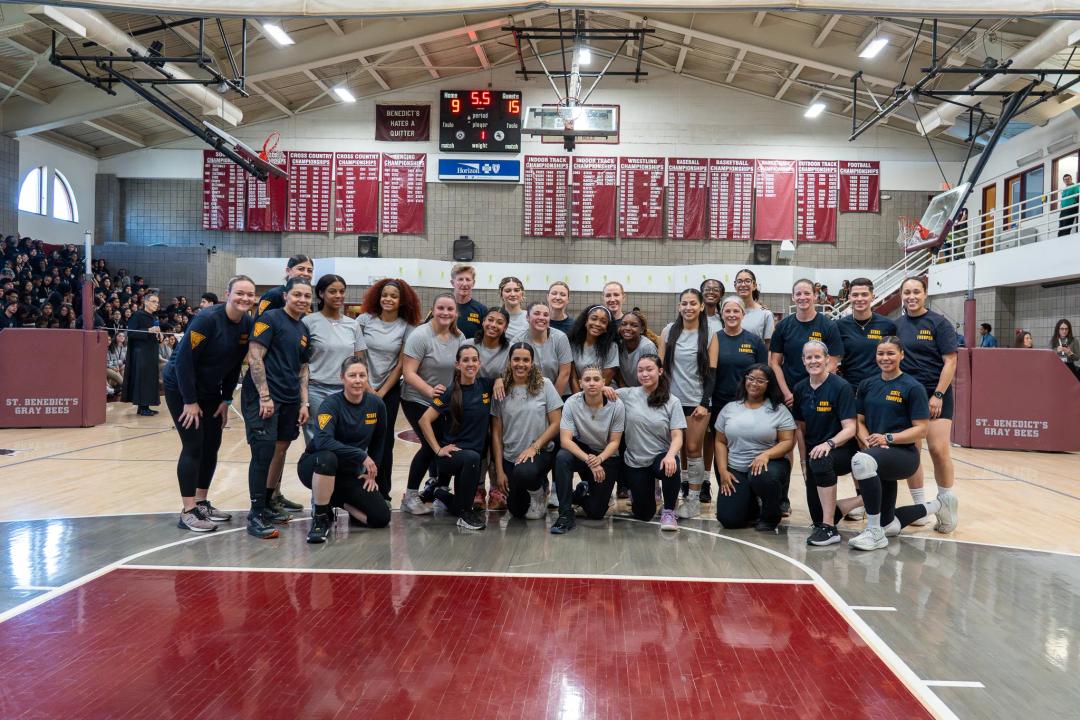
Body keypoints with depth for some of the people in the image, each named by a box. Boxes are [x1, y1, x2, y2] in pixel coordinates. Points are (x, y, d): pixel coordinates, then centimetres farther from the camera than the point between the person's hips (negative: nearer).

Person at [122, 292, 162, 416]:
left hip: (151, 353, 8)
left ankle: (145, 406, 12)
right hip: (140, 352, -8)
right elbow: (130, 333, -16)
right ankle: (142, 407, -4)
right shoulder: (137, 315, -7)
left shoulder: (154, 318, 15)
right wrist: (148, 331, -23)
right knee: (142, 377, -8)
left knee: (150, 378, 7)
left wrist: (159, 336, 4)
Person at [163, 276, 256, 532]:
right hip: (181, 387, -7)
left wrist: (226, 399, 3)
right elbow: (184, 359, -23)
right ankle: (188, 512, -1)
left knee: (212, 446, 8)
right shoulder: (208, 319, -24)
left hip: (210, 390, 7)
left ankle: (202, 503, 22)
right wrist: (190, 401, -20)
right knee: (193, 446, -8)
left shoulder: (248, 324, -5)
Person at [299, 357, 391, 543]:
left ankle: (335, 500, 17)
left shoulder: (376, 404, -5)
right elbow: (322, 441, -36)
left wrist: (371, 472, 6)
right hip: (315, 466, -4)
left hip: (350, 473, 5)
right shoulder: (332, 403, -19)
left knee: (381, 518, -9)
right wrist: (362, 456, -35)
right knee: (327, 458, -41)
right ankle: (320, 518, -19)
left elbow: (378, 443, 11)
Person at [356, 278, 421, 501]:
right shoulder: (364, 320, -2)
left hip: (389, 391, 1)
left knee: (385, 442, 5)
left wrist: (381, 392, -3)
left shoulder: (406, 327, -1)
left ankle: (383, 493, 15)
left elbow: (401, 364, 0)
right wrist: (367, 389, -5)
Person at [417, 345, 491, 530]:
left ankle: (441, 494, 43)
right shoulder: (451, 393, -9)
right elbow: (424, 421, -9)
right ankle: (464, 512, -19)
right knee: (472, 458, -37)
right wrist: (438, 449, -13)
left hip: (476, 451, 5)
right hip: (452, 452, -5)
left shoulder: (486, 386, 0)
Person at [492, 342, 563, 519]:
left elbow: (556, 423, -5)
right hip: (510, 456, 3)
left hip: (540, 452, -3)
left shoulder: (544, 385, -5)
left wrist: (534, 447, -17)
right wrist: (499, 471, -3)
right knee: (516, 510, 1)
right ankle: (537, 482, 33)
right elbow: (496, 433, 1)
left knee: (524, 472, -35)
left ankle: (538, 492, 0)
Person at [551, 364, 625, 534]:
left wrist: (599, 459, -30)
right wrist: (589, 461, -34)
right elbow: (565, 440, -22)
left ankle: (581, 493, 33)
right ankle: (565, 515, -24)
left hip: (607, 456, 0)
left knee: (596, 513, -4)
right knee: (562, 457, -36)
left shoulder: (617, 406, -18)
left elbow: (614, 442, -11)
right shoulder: (572, 403, -18)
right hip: (580, 451, 0)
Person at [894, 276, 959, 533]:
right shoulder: (896, 325, 8)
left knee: (939, 449, -11)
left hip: (935, 395, -3)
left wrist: (938, 395, -13)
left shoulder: (939, 322, -2)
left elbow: (950, 361, -6)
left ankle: (946, 505, 6)